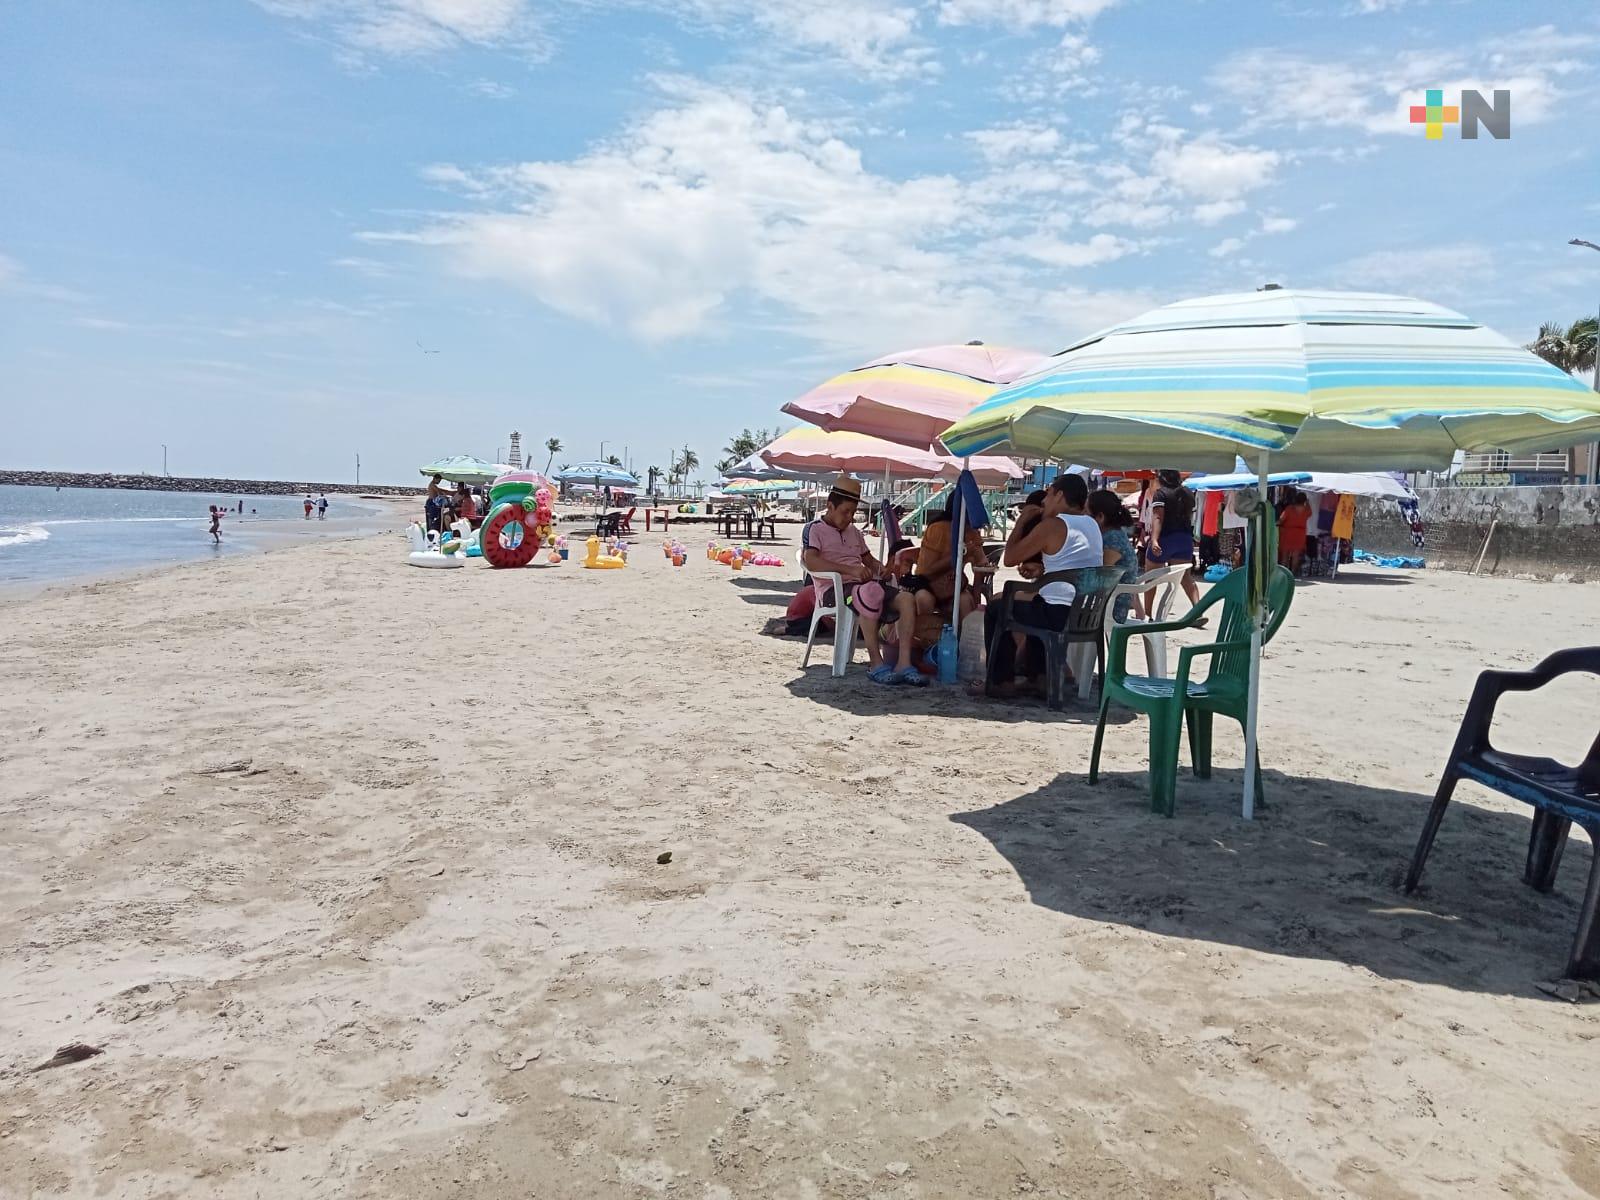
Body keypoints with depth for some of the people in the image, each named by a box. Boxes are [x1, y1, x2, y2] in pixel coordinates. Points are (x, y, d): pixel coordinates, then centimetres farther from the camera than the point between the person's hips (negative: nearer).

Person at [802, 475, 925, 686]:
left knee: (907, 598, -18)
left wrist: (882, 569, 7)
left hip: (863, 584, 7)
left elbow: (869, 559, 34)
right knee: (870, 592, -39)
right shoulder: (816, 529, 4)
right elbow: (811, 562, -14)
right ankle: (876, 664, -35)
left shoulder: (854, 532, 28)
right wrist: (850, 570, -21)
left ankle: (904, 664, -25)